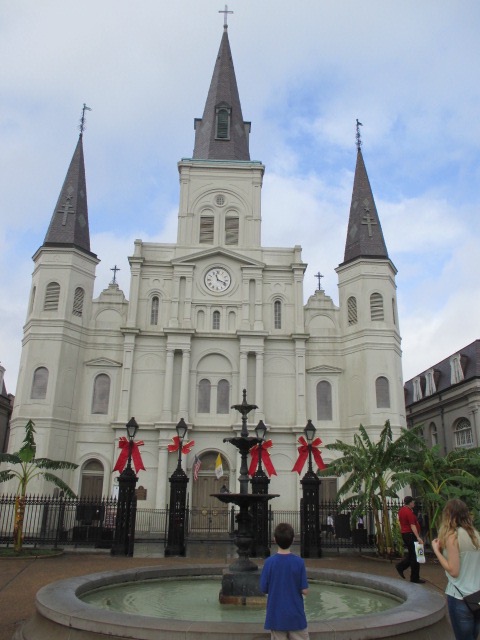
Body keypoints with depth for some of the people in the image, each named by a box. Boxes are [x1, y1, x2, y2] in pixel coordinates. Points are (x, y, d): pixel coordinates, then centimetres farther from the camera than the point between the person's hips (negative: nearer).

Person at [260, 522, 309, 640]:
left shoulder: (269, 562, -12)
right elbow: (304, 590, -9)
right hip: (296, 615, 0)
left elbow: (264, 589, -4)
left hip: (276, 616, 0)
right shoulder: (299, 562, -12)